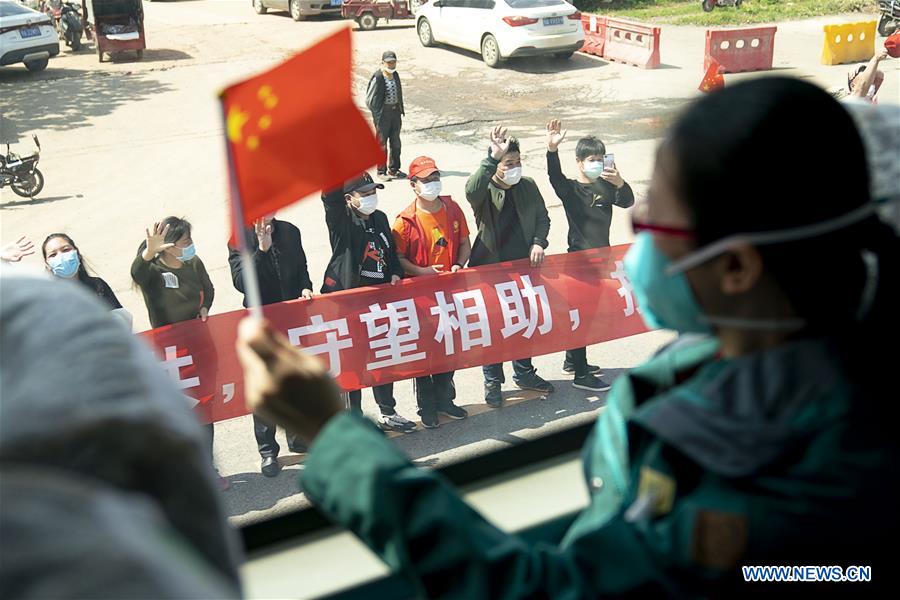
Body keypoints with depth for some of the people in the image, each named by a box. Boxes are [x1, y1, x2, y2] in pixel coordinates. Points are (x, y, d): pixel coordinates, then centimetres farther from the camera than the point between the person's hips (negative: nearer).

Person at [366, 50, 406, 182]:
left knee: (396, 142, 13)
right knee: (382, 143, 1)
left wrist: (401, 111, 14)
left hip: (395, 111, 7)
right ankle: (381, 172, 11)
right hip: (383, 113, -7)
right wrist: (377, 115, -15)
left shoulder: (395, 75, 8)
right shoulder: (377, 78, -15)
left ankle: (394, 169, 25)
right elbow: (371, 99, -14)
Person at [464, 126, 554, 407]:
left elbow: (542, 218, 12)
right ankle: (492, 382, 21)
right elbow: (472, 190, -39)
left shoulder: (528, 186, 2)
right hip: (490, 269, -4)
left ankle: (524, 373, 37)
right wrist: (492, 158, -46)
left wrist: (539, 243, -5)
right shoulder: (484, 190, -13)